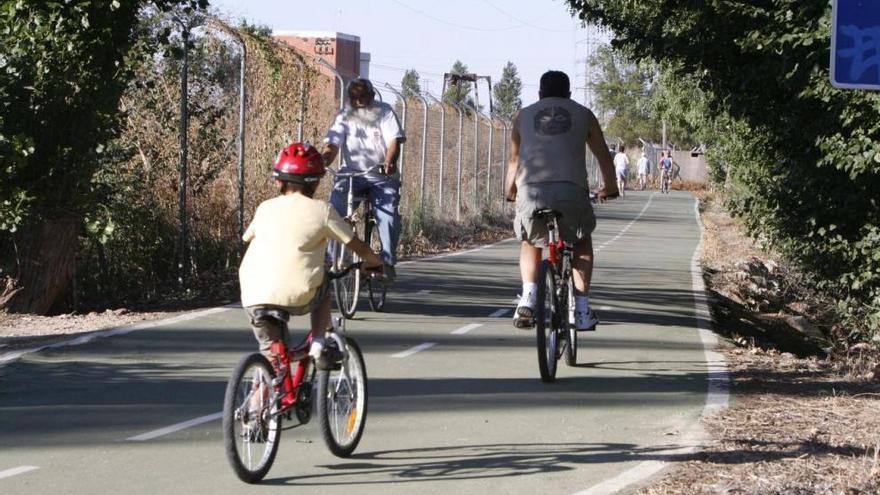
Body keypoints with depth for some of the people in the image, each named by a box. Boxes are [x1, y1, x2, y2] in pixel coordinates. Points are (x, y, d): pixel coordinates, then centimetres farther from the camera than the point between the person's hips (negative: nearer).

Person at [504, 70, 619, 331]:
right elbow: (604, 156, 29)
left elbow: (514, 160, 31)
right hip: (571, 191, -1)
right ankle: (582, 311, 14)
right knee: (582, 242, 25)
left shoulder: (524, 116, 23)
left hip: (531, 192, 1)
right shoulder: (583, 114, 20)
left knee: (531, 243, 28)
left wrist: (510, 190, 49)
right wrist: (610, 188, 46)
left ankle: (528, 298, 6)